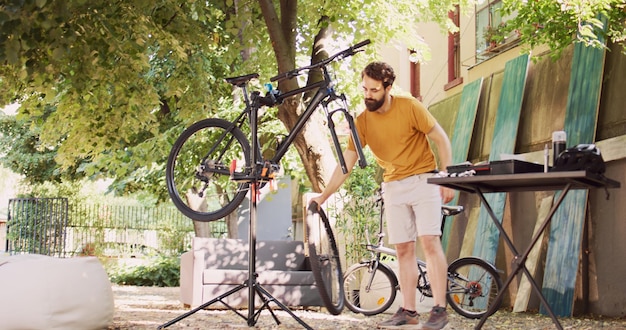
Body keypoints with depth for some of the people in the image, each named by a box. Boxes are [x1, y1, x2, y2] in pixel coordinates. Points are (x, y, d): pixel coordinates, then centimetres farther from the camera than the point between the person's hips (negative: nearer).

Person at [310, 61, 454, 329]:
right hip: (393, 186, 4)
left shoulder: (409, 107, -12)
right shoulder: (362, 121, -3)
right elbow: (346, 163, -2)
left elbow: (442, 140, -6)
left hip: (423, 179, -4)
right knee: (404, 249, 3)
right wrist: (323, 195, -9)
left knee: (430, 241, -13)